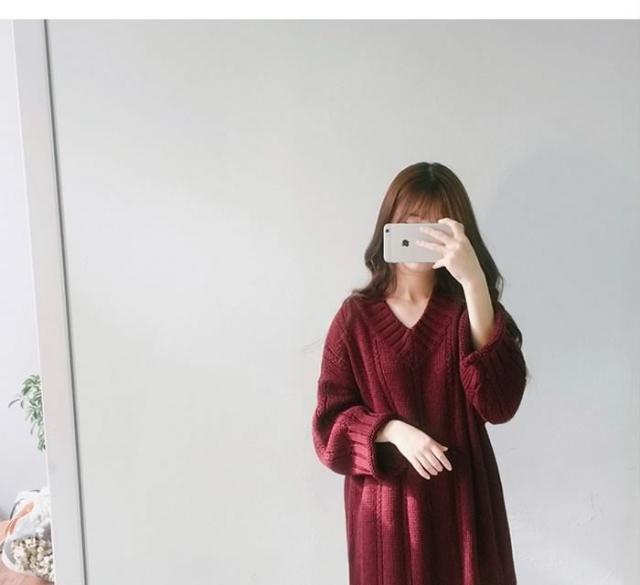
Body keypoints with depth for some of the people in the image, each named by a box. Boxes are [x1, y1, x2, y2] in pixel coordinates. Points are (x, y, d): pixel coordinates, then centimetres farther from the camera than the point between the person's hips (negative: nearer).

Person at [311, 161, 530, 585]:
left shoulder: (469, 309, -4)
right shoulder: (356, 316, -5)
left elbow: (500, 402, -22)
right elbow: (330, 422, -4)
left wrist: (475, 283, -27)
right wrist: (393, 431, -23)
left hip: (462, 499, 1)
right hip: (385, 503, 0)